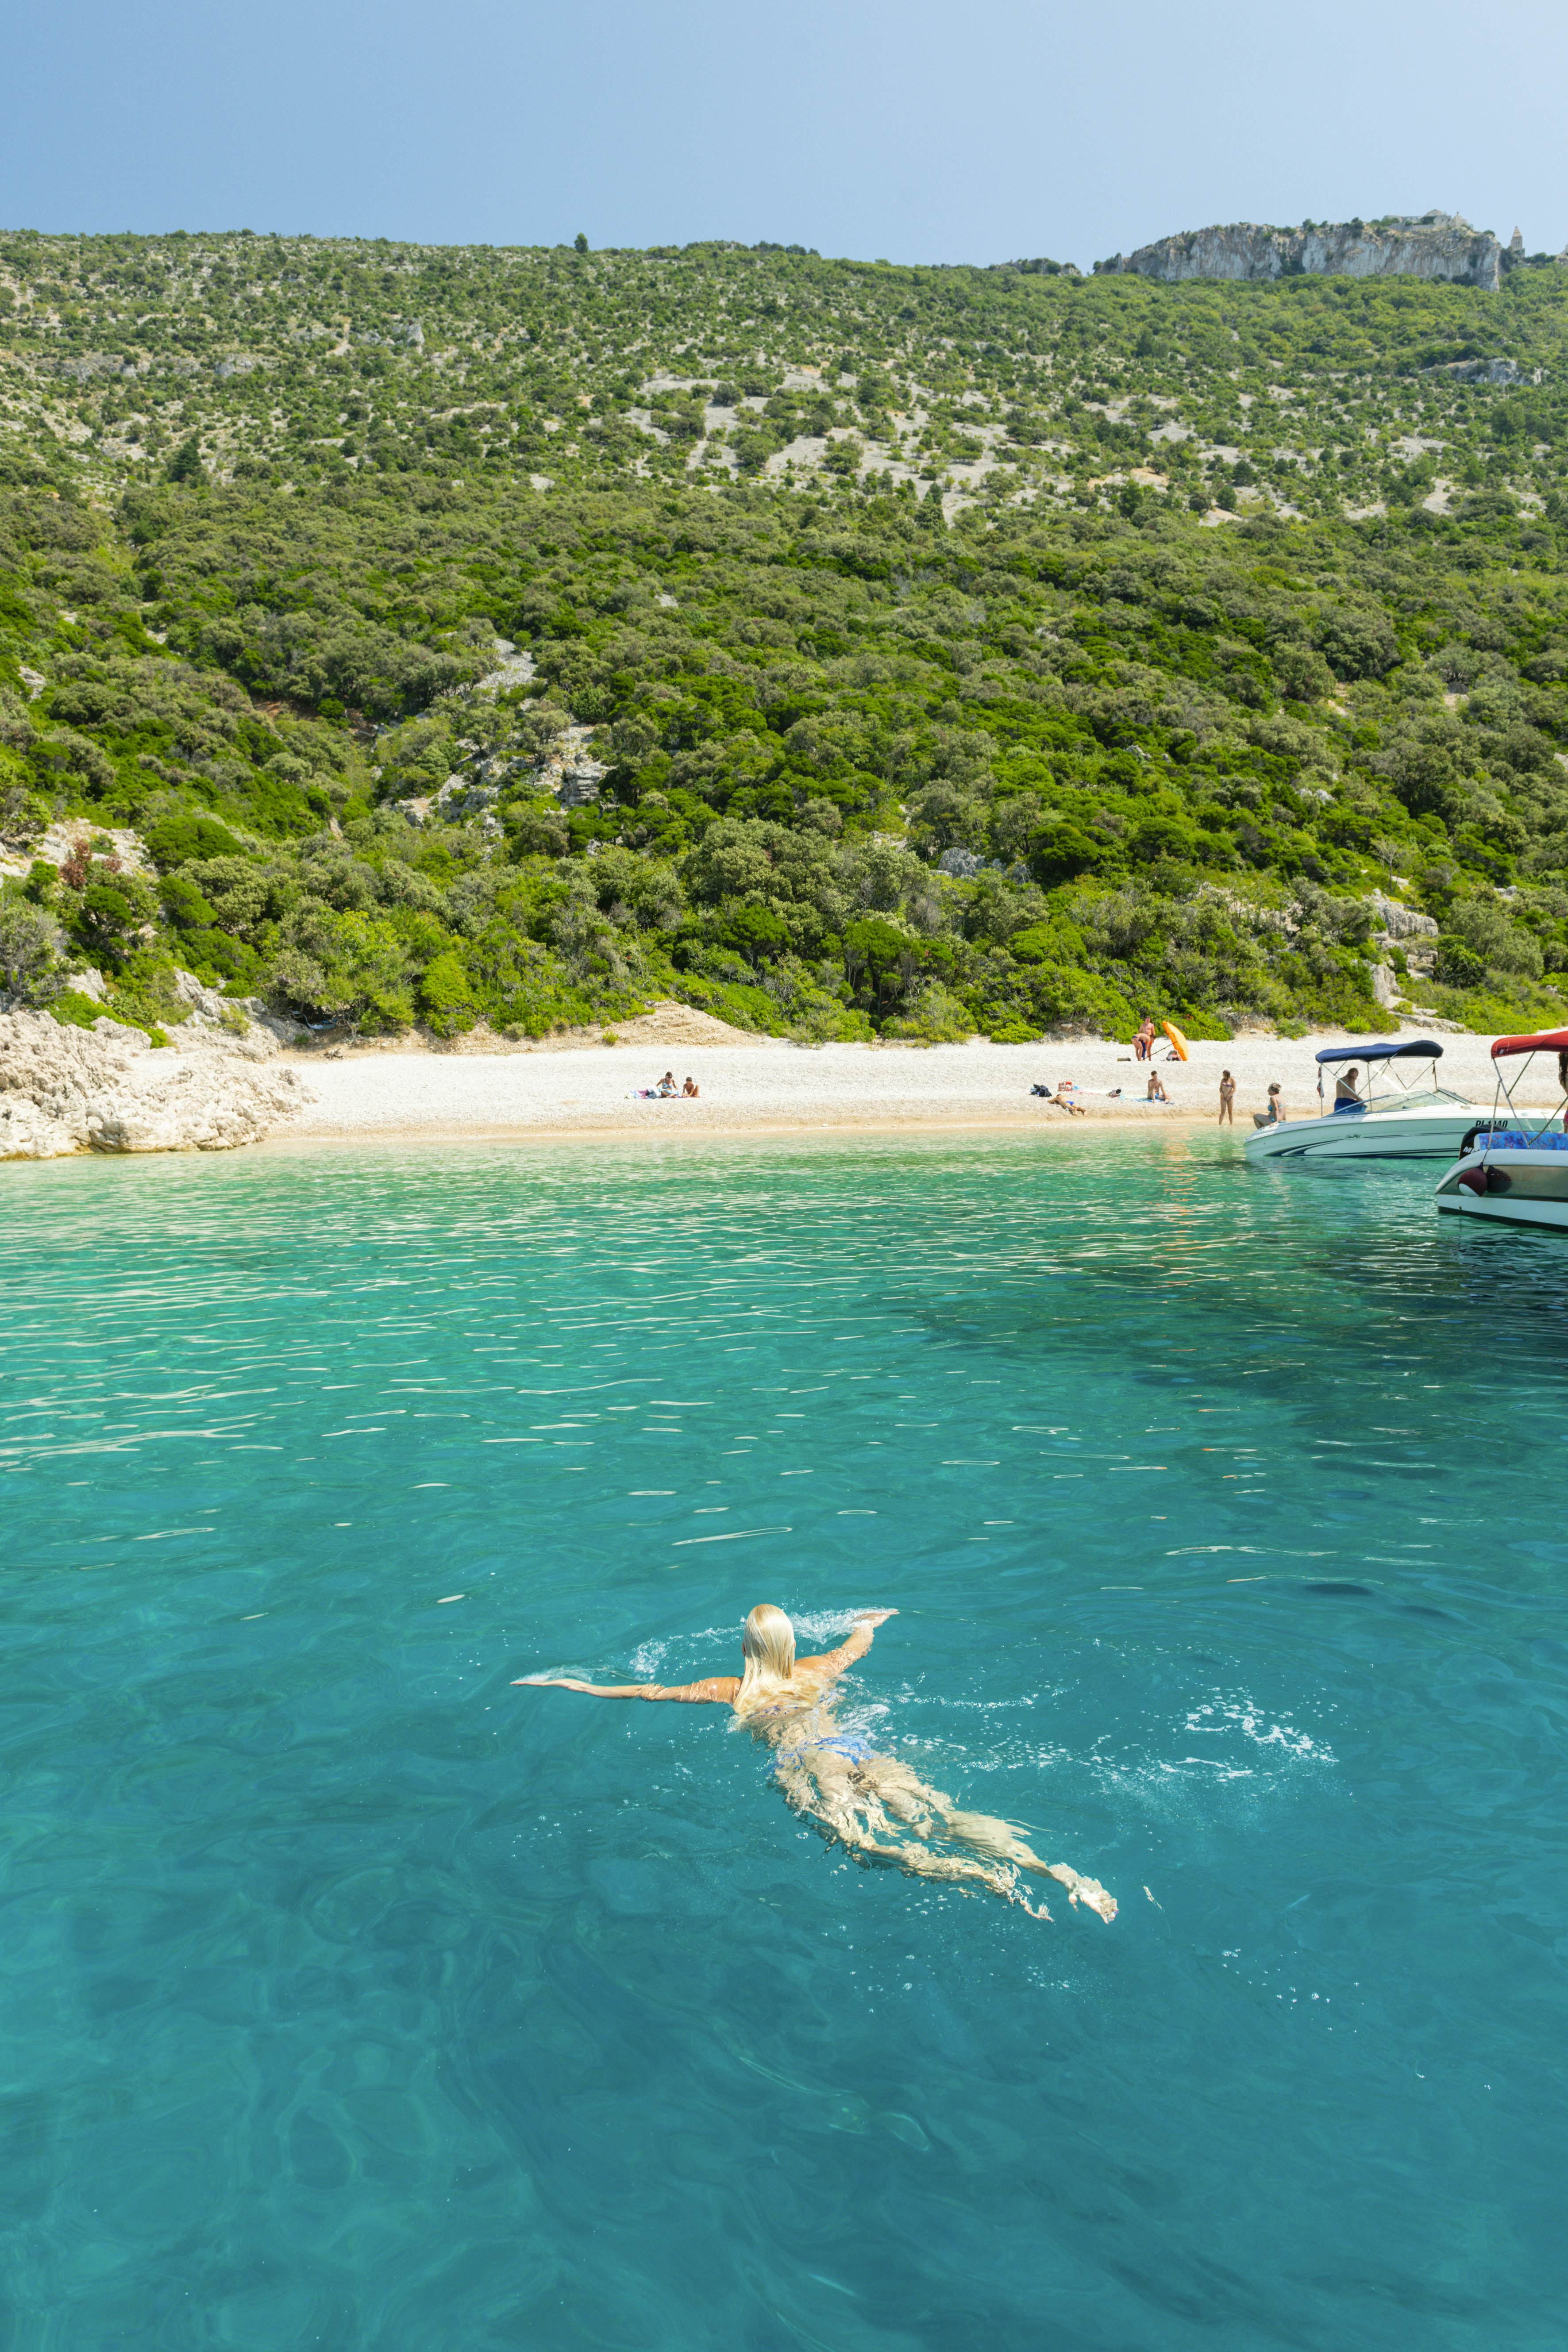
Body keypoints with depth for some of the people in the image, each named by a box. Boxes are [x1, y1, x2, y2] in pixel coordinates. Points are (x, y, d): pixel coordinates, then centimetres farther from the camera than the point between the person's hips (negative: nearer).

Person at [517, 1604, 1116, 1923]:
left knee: (860, 1840, -28)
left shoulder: (729, 1691, 25)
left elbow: (648, 1691, 30)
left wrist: (570, 1683, 41)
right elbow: (860, 1641, 54)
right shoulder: (816, 1672, 34)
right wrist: (874, 1619, 78)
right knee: (939, 1814, -16)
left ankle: (984, 1877, -55)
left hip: (808, 1761, -5)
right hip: (861, 1746, 5)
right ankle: (1051, 1867, -40)